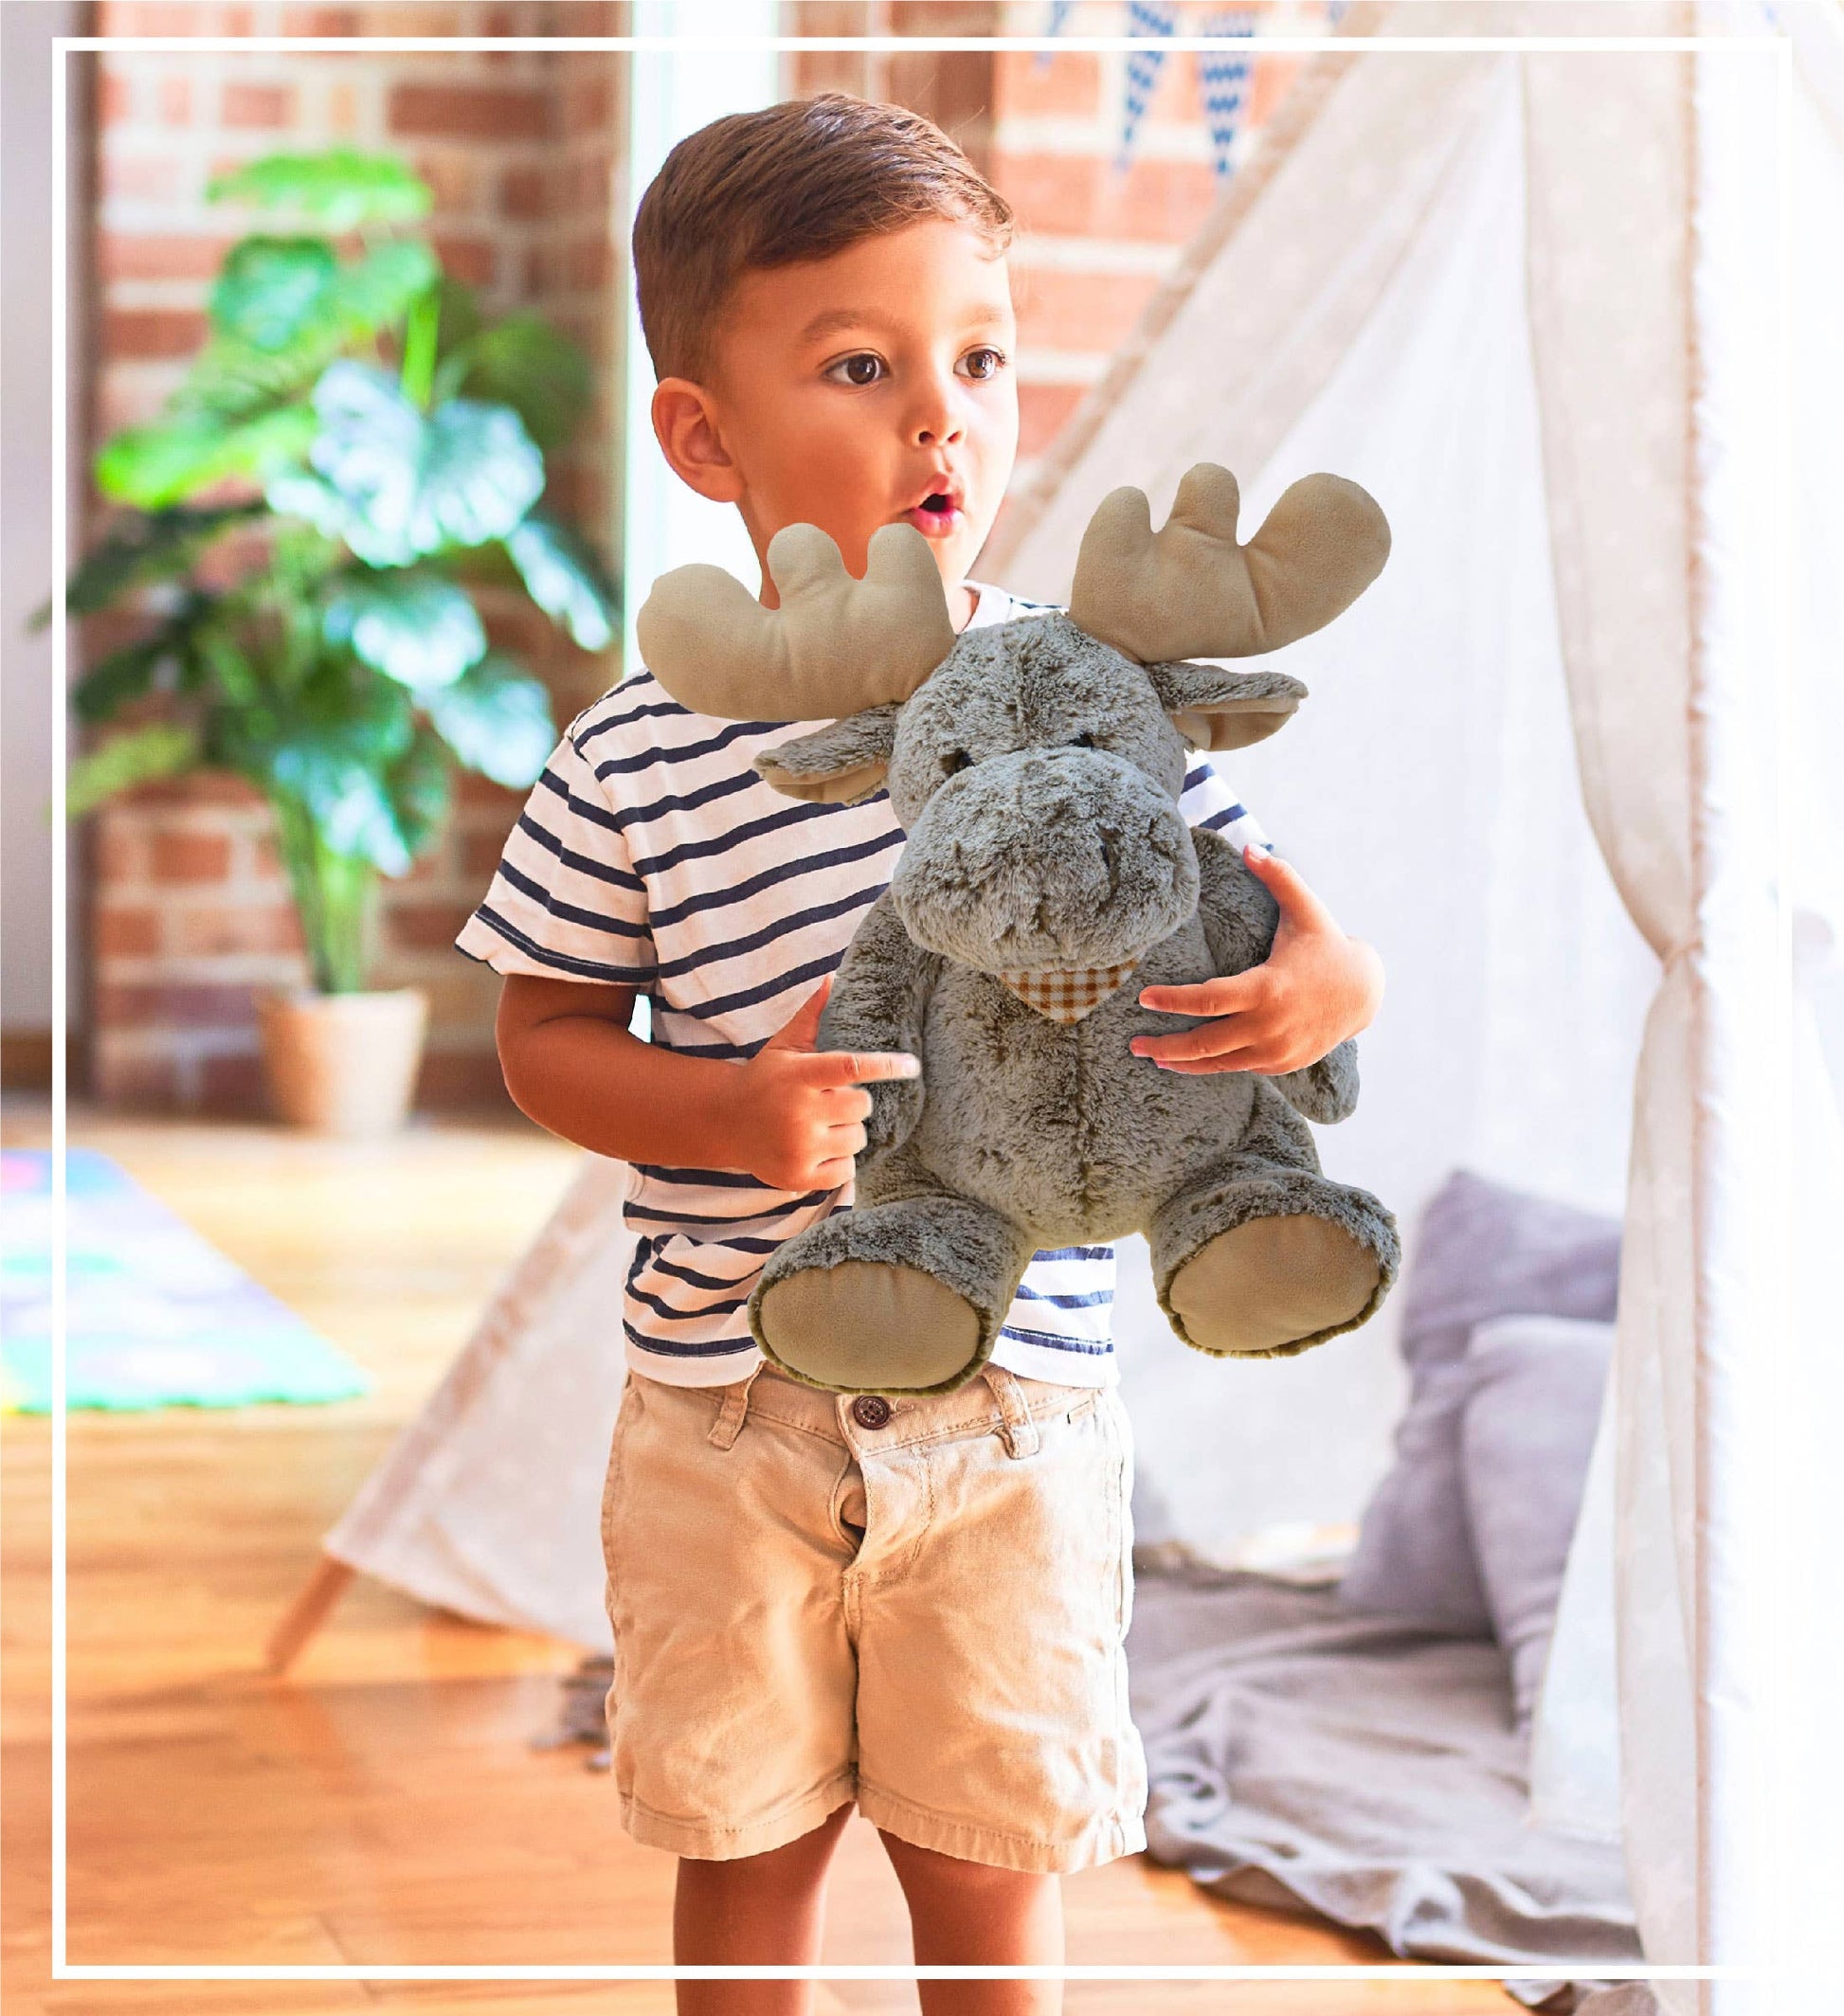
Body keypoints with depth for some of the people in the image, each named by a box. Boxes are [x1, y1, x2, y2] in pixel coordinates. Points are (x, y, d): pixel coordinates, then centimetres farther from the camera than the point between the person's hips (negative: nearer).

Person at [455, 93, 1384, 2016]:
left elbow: (1259, 904, 2)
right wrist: (734, 1112, -19)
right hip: (728, 1410, 0)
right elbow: (542, 1039, -1)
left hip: (1013, 1403, 0)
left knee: (986, 1860, 13)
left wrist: (1322, 977, -22)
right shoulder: (638, 760, -9)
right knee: (744, 1851, 16)